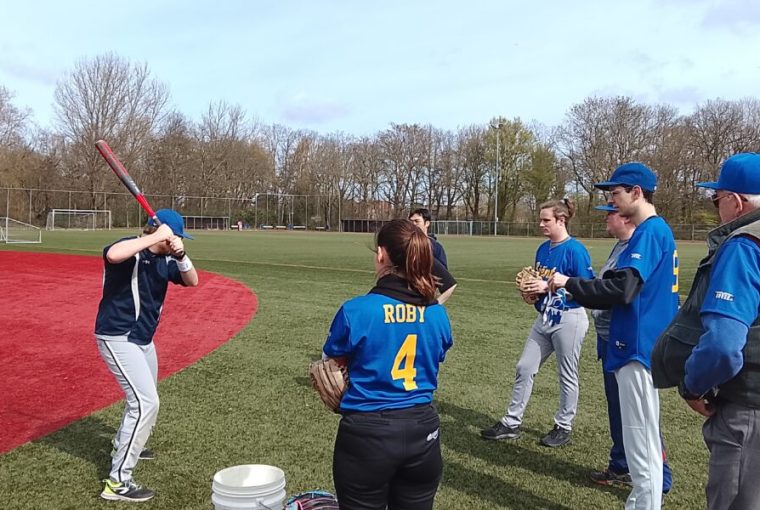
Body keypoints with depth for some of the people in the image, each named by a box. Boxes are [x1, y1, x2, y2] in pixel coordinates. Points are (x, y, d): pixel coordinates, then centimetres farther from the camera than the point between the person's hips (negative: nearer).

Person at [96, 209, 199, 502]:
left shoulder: (165, 260, 3)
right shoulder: (131, 250, -19)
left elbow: (192, 281, -3)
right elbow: (112, 254, -42)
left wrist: (180, 254, -20)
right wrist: (156, 237, -35)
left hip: (143, 338, 9)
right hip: (118, 337, -9)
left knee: (144, 396, 27)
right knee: (146, 403, -16)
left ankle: (124, 444, 52)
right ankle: (117, 482, -9)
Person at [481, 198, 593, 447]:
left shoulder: (575, 249, -14)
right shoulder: (543, 248, 8)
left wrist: (550, 286, -20)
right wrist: (529, 284, -2)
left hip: (569, 319, -8)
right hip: (544, 318, 8)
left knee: (567, 376, 7)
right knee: (524, 368, 8)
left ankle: (564, 427, 24)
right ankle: (511, 423, 18)